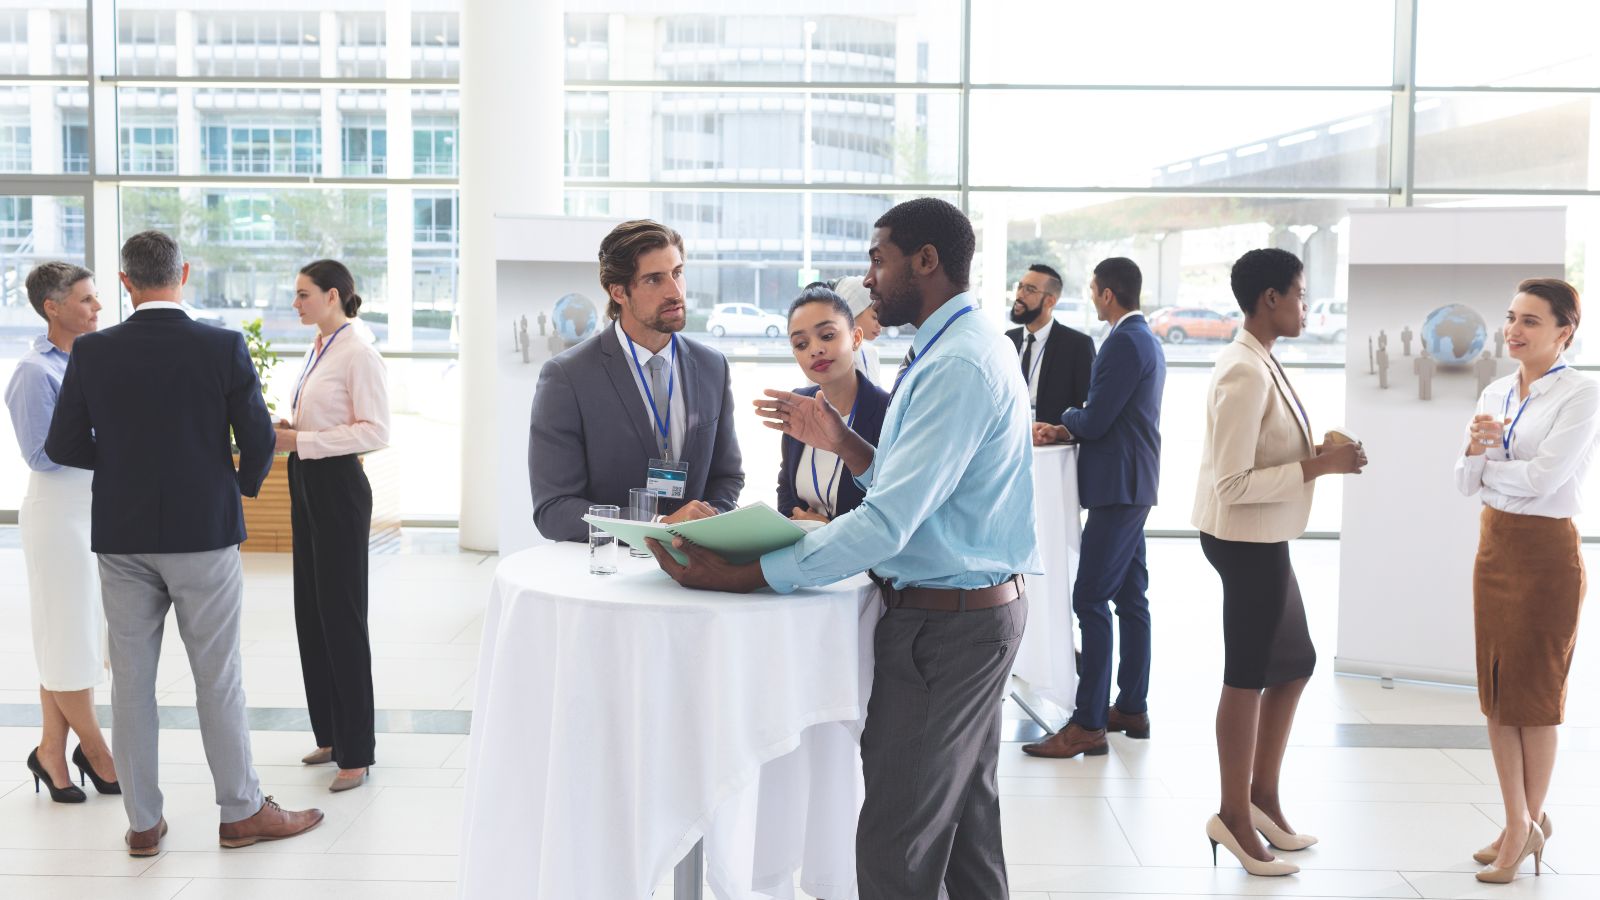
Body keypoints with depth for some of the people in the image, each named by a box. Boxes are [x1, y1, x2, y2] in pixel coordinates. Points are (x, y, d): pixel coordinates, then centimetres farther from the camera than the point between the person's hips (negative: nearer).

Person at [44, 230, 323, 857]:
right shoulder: (223, 347, -9)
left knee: (131, 682, 10)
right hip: (205, 530, -2)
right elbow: (259, 437, -8)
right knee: (218, 680, 7)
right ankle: (242, 812, 16)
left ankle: (143, 822, 18)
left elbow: (63, 446, 0)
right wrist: (246, 485, 12)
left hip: (122, 538, 2)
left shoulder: (92, 352, -4)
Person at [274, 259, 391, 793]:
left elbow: (375, 431, -19)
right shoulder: (319, 348, 13)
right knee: (311, 613, 13)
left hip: (337, 488, -9)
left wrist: (300, 441, -20)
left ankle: (355, 753, 5)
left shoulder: (358, 352, -14)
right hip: (306, 485, 10)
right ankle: (330, 734, 25)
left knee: (341, 617, -4)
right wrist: (286, 430, 4)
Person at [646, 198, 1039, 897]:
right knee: (966, 815, 21)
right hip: (980, 606, 11)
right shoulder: (965, 349, 13)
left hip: (943, 622, -11)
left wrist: (741, 576, -31)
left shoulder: (957, 366, -22)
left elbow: (888, 523, -29)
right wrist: (843, 443, 3)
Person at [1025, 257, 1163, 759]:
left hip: (1119, 487, -11)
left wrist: (1061, 427, 2)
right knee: (1130, 598, 14)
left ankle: (1088, 725, -9)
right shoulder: (1146, 339, 16)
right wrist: (1066, 430, 8)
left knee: (1091, 600, -10)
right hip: (1132, 485, 11)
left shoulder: (1125, 342, -16)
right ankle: (1133, 708, 22)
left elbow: (1096, 421, -18)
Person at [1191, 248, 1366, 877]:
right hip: (1247, 540, -10)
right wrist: (1319, 467, -20)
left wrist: (1317, 452, 4)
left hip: (1263, 540, 10)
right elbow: (1234, 484, -24)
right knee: (1249, 677, 3)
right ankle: (1234, 815, 19)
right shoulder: (1245, 375, -22)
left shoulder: (1258, 364, 9)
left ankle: (1263, 794, 34)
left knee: (1294, 665, 20)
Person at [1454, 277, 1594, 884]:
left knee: (1534, 694, 4)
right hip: (1494, 546, 7)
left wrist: (1488, 462, -5)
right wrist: (1475, 447, -16)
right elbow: (1466, 484, 4)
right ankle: (1518, 822, 22)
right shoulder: (1495, 395, 8)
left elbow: (1542, 476, -22)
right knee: (1496, 690, 10)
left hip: (1546, 551, -7)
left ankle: (1530, 823, 19)